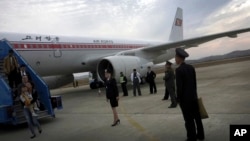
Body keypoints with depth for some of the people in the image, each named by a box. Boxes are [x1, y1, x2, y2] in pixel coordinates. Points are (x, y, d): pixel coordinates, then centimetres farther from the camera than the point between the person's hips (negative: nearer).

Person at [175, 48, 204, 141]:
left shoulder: (178, 70, -20)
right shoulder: (191, 67, 3)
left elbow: (179, 86, -20)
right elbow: (194, 82, 9)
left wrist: (178, 99, -10)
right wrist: (194, 94, 19)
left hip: (185, 98, -7)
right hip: (193, 96, 7)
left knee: (189, 119, 3)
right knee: (197, 116, 16)